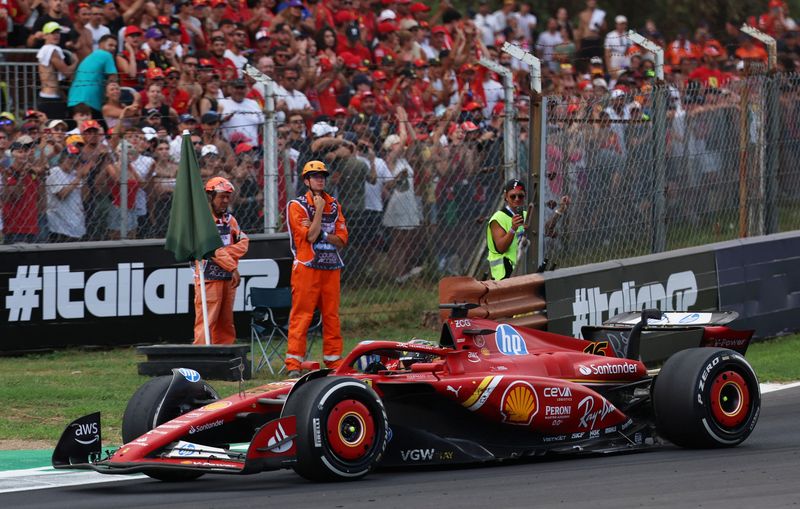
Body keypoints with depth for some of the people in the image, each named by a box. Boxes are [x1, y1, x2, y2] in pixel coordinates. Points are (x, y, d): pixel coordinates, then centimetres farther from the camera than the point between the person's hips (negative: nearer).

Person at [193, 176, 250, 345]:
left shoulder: (229, 219, 16)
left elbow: (243, 242, 7)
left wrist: (226, 253, -11)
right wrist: (232, 267, -16)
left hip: (228, 279, 8)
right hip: (209, 278, -8)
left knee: (226, 325, 11)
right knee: (206, 323, -13)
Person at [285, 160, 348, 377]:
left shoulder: (334, 205, 14)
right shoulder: (297, 206, -1)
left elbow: (341, 240, 6)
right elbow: (311, 236, -12)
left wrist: (320, 232, -8)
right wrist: (319, 210, -9)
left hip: (331, 267, 5)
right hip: (307, 267, -5)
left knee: (331, 316, 6)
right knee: (301, 314, -9)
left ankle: (334, 360, 13)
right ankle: (293, 364, -10)